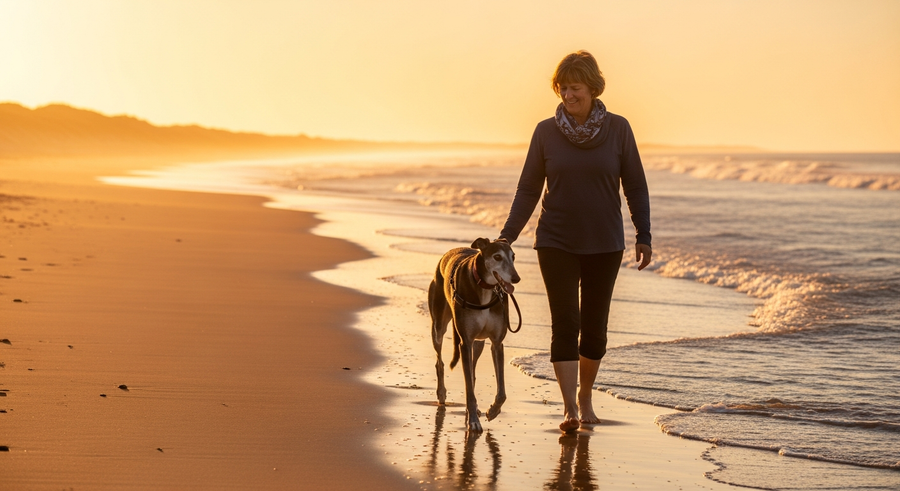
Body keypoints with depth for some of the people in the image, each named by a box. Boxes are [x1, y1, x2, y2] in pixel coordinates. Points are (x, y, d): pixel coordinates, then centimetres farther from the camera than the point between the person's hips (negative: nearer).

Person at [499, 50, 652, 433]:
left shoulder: (617, 129, -2)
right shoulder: (546, 132, -2)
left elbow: (635, 186, 3)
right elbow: (528, 189, 3)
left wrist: (644, 235, -1)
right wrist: (507, 236, -4)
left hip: (604, 244, 1)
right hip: (556, 243, 0)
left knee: (594, 326, 6)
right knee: (565, 323, -9)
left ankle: (585, 396, 27)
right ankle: (570, 409, -10)